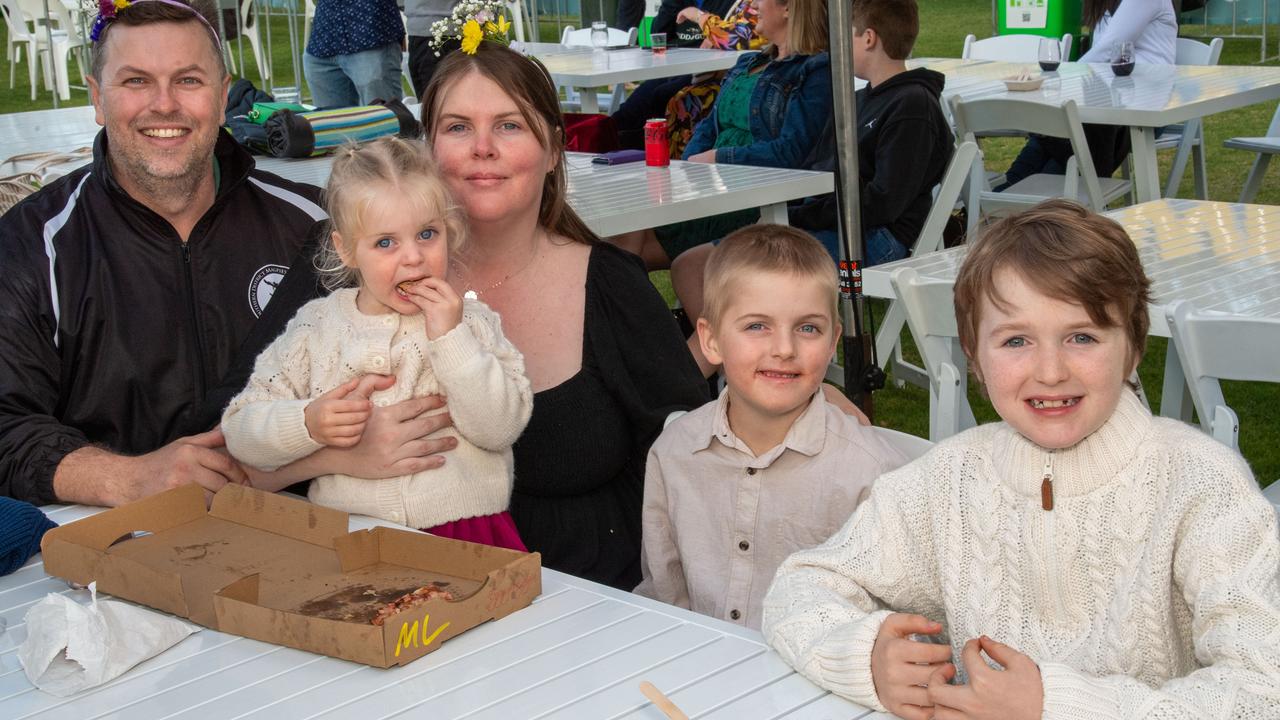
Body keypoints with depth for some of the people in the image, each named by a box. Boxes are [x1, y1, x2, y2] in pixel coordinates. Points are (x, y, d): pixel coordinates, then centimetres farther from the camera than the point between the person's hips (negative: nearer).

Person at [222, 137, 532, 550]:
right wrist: (307, 425, -8)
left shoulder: (470, 321, 12)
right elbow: (239, 431, 11)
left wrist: (451, 340, -7)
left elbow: (502, 428, -1)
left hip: (463, 532, -1)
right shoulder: (317, 327, 12)